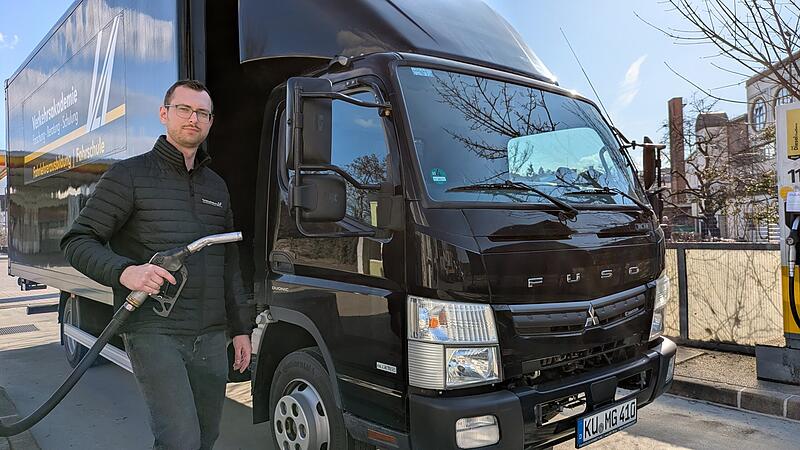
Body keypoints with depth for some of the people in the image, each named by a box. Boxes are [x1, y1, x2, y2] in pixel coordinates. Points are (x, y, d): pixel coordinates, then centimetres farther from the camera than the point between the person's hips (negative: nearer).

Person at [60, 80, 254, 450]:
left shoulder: (217, 187, 16)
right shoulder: (129, 175, 0)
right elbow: (77, 242, -3)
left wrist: (241, 328, 15)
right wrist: (124, 271, -23)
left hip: (211, 337, 6)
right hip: (154, 332, -5)